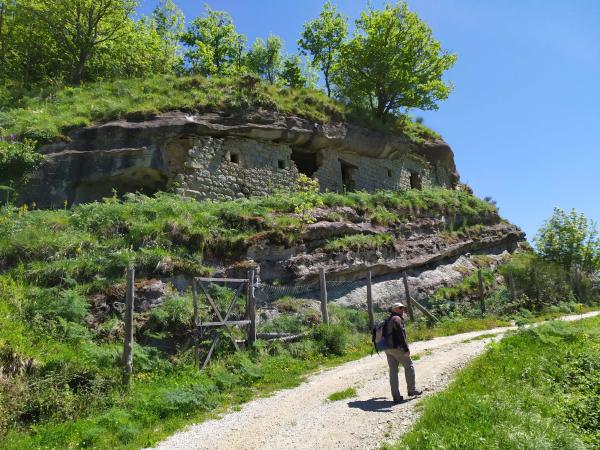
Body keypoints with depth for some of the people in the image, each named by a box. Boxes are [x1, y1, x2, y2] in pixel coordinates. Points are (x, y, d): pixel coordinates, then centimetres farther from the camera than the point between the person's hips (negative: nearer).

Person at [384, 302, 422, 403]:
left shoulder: (388, 320, 19)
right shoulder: (397, 319, -10)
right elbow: (401, 335, -19)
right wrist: (406, 349, -22)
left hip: (388, 349, 9)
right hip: (397, 348, -8)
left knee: (393, 371, 6)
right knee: (409, 366, 8)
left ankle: (396, 397, 6)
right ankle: (411, 390, 17)